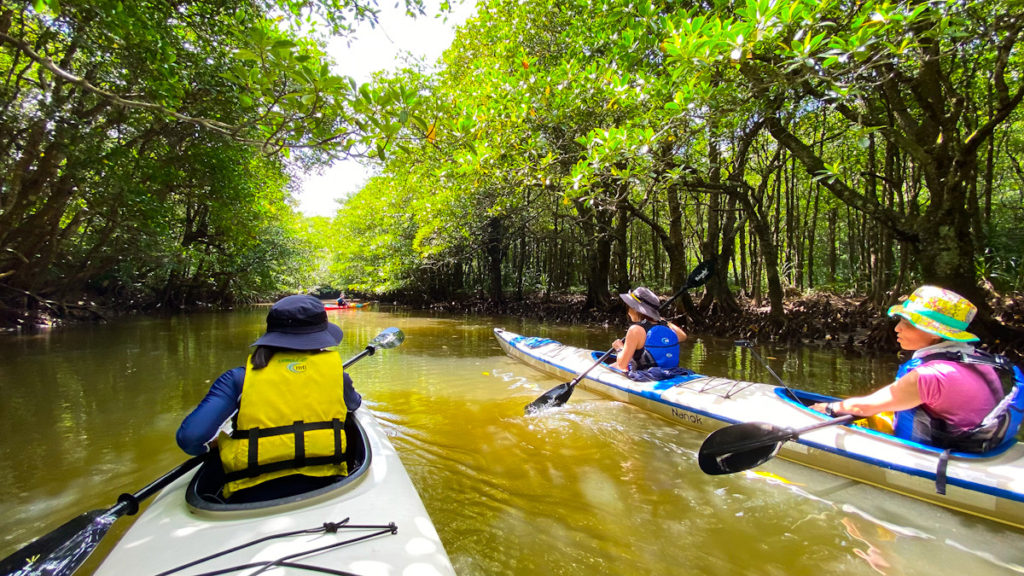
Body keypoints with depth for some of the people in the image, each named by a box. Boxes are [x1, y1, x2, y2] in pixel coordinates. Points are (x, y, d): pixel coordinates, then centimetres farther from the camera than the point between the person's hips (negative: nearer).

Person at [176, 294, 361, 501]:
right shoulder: (335, 372, -1)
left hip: (252, 499, 2)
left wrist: (213, 443, 14)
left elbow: (189, 438, -10)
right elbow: (354, 404, 21)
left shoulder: (239, 379, -3)